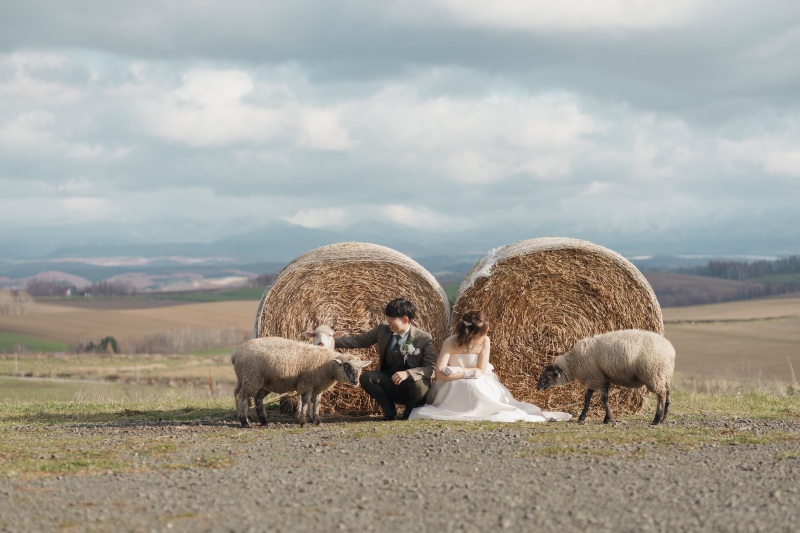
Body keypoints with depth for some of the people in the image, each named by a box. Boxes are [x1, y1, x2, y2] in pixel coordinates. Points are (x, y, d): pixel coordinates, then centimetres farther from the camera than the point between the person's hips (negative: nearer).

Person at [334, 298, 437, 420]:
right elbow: (358, 340, 7)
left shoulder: (424, 338, -11)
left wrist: (408, 373, -33)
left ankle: (410, 410, -1)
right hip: (389, 384, 3)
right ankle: (389, 409, -2)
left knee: (418, 383, -38)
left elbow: (430, 368, -16)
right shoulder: (383, 330, 0)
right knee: (366, 377, -24)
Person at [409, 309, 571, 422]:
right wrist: (470, 373, -26)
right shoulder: (450, 343, -18)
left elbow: (481, 371, -16)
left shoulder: (485, 341, -13)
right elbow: (440, 374, -26)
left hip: (479, 387, 2)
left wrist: (456, 371, -23)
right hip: (456, 390, -2)